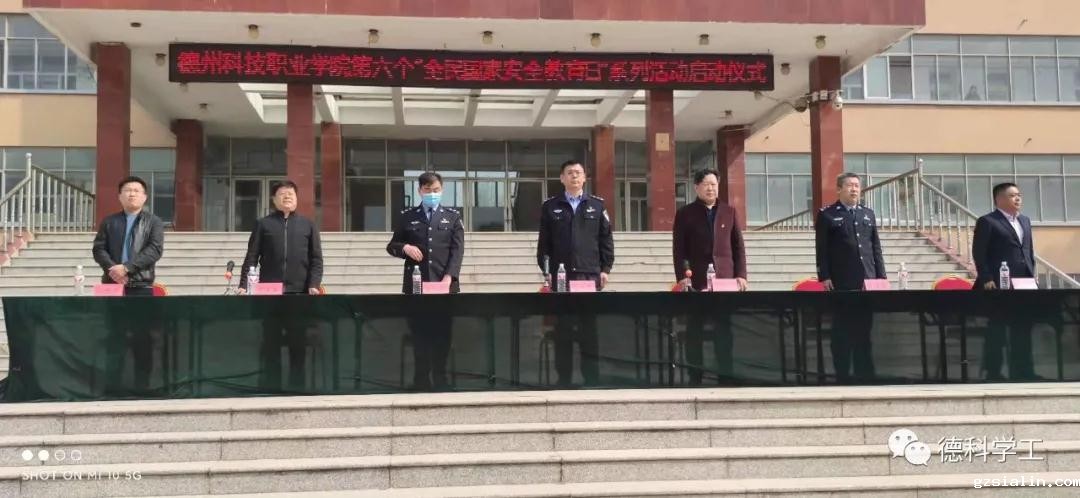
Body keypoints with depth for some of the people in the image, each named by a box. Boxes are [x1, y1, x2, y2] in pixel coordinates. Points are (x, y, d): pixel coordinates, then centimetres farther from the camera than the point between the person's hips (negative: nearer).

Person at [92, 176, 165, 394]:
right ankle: (111, 384, 6)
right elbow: (98, 249, 7)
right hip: (113, 284, 2)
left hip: (142, 286, -2)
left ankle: (142, 385, 4)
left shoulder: (154, 222, 8)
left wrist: (127, 267, -15)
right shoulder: (109, 222, 15)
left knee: (142, 336, -1)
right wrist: (112, 268, -13)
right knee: (114, 335, 3)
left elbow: (155, 250, -6)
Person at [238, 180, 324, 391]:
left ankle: (297, 386, 8)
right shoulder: (263, 224, 10)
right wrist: (244, 285, -7)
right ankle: (269, 386, 7)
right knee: (270, 342, 2)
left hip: (299, 292, 1)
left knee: (298, 343, 2)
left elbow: (316, 259, 7)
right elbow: (251, 257, 4)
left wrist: (314, 284, -8)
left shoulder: (308, 225, 12)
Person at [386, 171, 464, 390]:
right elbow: (391, 246, 13)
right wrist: (404, 247, -10)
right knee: (419, 334, 2)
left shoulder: (453, 216, 9)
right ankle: (421, 380, 6)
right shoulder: (407, 216, 10)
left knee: (443, 334, 1)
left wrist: (449, 276, -14)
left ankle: (440, 380, 8)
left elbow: (458, 249, 0)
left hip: (445, 285, 0)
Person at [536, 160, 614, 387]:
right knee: (562, 329, 3)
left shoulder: (597, 205, 9)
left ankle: (592, 379, 6)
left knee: (590, 329, 1)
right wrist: (546, 271, -1)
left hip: (590, 275, 0)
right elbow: (544, 243, 6)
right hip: (560, 276, 0)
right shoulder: (550, 207, 9)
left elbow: (606, 240, 7)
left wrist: (605, 269, 0)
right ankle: (563, 379, 8)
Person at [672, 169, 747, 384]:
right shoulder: (685, 213, 5)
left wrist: (741, 275, 3)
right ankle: (695, 378, 4)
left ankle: (725, 375, 7)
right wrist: (682, 278, -9)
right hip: (696, 281, -2)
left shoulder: (729, 212, 14)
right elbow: (678, 250, 0)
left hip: (725, 279, 2)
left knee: (724, 330, 2)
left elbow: (738, 246, 13)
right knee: (695, 331, 0)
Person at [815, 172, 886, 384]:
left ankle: (865, 374, 13)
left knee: (864, 329, 7)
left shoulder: (868, 214, 17)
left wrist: (881, 276, 9)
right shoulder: (827, 215, 2)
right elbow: (821, 249, -3)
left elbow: (876, 248, 16)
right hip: (841, 282, -4)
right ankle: (842, 375, 4)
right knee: (842, 330, 0)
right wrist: (824, 277, -11)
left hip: (867, 280, 4)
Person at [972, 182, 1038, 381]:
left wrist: (1031, 277, 12)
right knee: (997, 329, -2)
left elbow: (1029, 251, 21)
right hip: (999, 284, -7)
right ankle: (993, 371, 3)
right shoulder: (987, 222, -5)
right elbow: (979, 253, -9)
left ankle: (1022, 370, 13)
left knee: (1023, 328, 7)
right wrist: (986, 279, -15)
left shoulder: (1025, 221, 18)